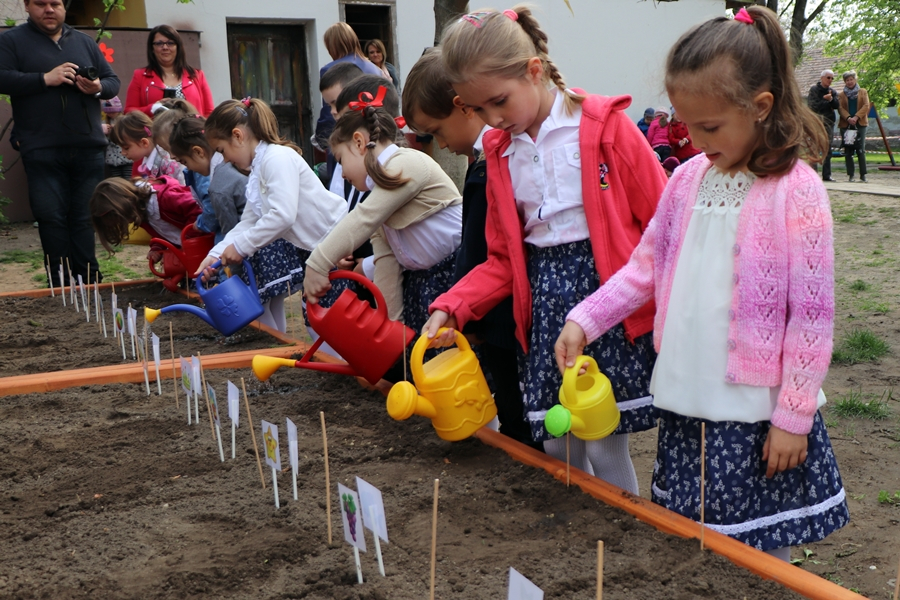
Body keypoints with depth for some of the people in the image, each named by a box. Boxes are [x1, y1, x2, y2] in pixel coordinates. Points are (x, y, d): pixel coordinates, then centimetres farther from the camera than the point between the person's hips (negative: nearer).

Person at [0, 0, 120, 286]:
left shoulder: (84, 42, 17)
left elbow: (113, 81, 16)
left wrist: (99, 88, -7)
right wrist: (45, 79, -16)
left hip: (88, 147, 3)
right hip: (42, 150, -3)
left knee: (86, 216, 4)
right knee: (51, 216, -3)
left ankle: (89, 279, 10)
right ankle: (60, 284, 4)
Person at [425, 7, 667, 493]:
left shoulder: (606, 127, -7)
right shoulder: (500, 151, 9)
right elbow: (503, 258, 12)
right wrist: (451, 307, -3)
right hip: (544, 302, 5)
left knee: (605, 445, -1)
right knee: (556, 445, 8)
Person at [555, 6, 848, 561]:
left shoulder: (797, 191, -13)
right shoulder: (687, 180, 4)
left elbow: (812, 315, -12)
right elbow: (645, 268, 11)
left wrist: (793, 416, -11)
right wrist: (584, 320, -2)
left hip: (756, 411, -5)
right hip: (686, 402, 5)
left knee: (761, 551, 8)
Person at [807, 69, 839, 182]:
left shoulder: (832, 91, 15)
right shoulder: (814, 89, -1)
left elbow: (836, 105, 3)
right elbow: (814, 105, -12)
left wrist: (831, 99, -15)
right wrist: (827, 101, -4)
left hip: (829, 122, 5)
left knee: (828, 149, 5)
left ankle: (826, 175, 7)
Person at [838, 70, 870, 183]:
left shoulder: (863, 92, 11)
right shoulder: (842, 94, 13)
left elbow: (866, 106, 0)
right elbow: (840, 108, 1)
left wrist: (856, 117, -14)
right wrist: (848, 118, -17)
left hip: (860, 124, -1)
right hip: (845, 124, 1)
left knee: (861, 150, -6)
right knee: (848, 151, -1)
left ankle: (863, 175, -4)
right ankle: (850, 175, 2)